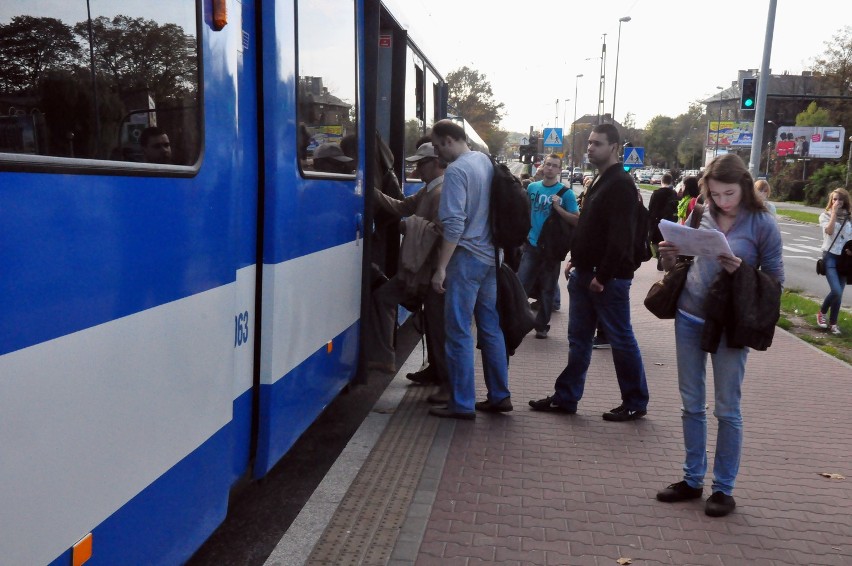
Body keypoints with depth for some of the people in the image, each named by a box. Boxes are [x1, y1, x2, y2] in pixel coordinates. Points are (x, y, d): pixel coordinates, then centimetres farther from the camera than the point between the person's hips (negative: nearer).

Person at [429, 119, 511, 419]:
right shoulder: (485, 160, 10)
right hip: (491, 256, 8)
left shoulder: (456, 171, -15)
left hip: (466, 257, -8)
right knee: (491, 327, 14)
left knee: (459, 332, -1)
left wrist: (441, 267, -18)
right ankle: (499, 395, 21)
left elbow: (454, 224, -21)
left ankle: (462, 403, 5)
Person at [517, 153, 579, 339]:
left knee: (547, 289, 8)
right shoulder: (532, 187, 3)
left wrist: (558, 208, -20)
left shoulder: (566, 193, -6)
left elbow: (576, 220, -9)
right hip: (532, 245, 2)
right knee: (521, 285, -3)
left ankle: (542, 325, 20)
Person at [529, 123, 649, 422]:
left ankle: (635, 403, 14)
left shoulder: (621, 184, -14)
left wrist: (603, 276, -22)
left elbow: (620, 236, -21)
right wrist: (577, 261, 15)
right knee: (578, 339, 12)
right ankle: (565, 398, 19)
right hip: (585, 274, 9)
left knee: (621, 340, 2)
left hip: (609, 277, -9)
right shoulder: (600, 181, 16)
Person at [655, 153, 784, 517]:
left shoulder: (762, 224, -8)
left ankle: (724, 488, 20)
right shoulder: (701, 216, 3)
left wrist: (742, 270, -22)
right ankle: (692, 479, 26)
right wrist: (669, 256, -10)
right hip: (689, 319, 4)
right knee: (691, 404, 12)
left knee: (727, 409, 5)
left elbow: (776, 280, -5)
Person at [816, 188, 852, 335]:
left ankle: (833, 323, 15)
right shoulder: (825, 215, 0)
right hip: (830, 256, -4)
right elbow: (829, 231, -18)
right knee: (836, 291, -18)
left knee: (839, 292, 5)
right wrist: (834, 212, -16)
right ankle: (822, 313, 8)